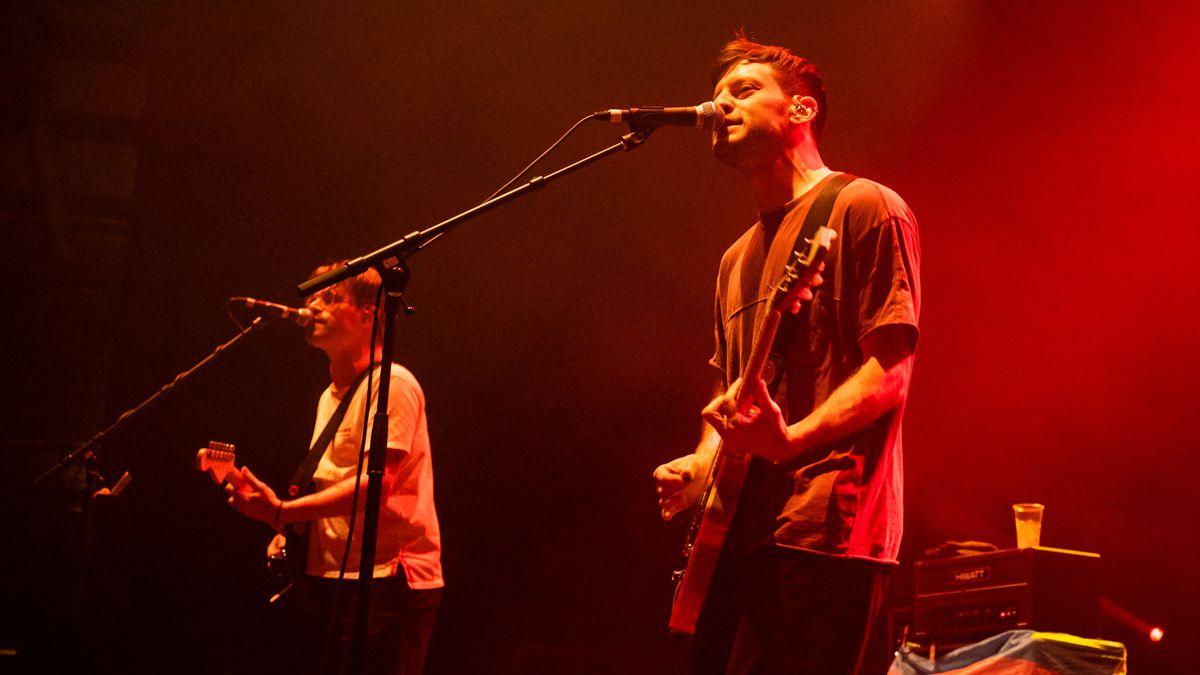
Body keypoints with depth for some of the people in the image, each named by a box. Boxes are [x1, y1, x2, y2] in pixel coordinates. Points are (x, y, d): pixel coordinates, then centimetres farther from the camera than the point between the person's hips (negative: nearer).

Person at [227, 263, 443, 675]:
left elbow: (374, 483, -22)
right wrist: (290, 531, 8)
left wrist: (283, 512, -28)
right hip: (335, 578, 9)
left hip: (387, 579, -9)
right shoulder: (331, 395, 19)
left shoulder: (390, 384, -11)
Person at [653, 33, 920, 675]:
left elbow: (890, 371, -11)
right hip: (738, 530, 8)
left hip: (824, 528, -8)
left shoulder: (864, 208, -3)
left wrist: (791, 438, -25)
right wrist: (701, 462, 8)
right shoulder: (737, 259, 23)